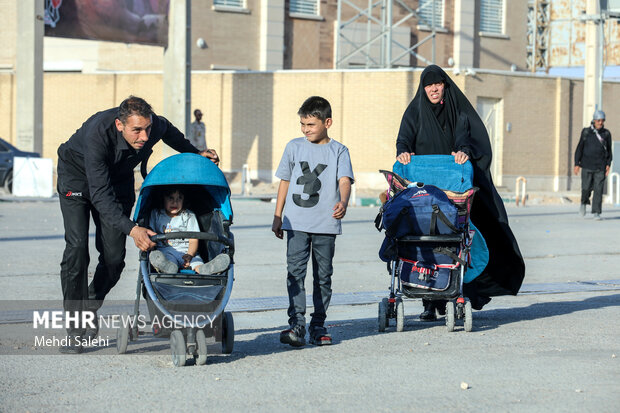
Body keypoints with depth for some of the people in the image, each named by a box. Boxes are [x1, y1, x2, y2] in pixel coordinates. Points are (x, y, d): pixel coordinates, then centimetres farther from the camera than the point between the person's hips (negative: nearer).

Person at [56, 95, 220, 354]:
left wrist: (194, 153, 12)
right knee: (77, 248, -19)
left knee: (114, 257, -4)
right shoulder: (98, 134, -41)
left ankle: (89, 309, 21)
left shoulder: (156, 126, -26)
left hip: (118, 177, 5)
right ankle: (75, 329, -14)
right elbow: (100, 195, -43)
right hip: (78, 175, -4)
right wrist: (131, 229, -53)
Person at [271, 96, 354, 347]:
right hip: (296, 223, 1)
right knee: (295, 271, -10)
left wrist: (343, 202, -31)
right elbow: (285, 181, 15)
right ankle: (297, 324, -14)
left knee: (323, 275, 6)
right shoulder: (294, 147, 10)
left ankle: (318, 325, 15)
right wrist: (277, 217, 13)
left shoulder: (338, 151, 3)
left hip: (326, 224, -1)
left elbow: (344, 180, -10)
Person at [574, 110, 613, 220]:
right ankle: (584, 202, 32)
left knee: (598, 189, -7)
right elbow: (579, 148, 5)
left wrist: (608, 164, 2)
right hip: (587, 165, -1)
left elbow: (609, 150, 12)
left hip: (600, 166, 1)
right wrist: (577, 164, 0)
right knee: (586, 188, 0)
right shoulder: (586, 132, 1)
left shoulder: (606, 134, 5)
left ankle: (596, 213, -3)